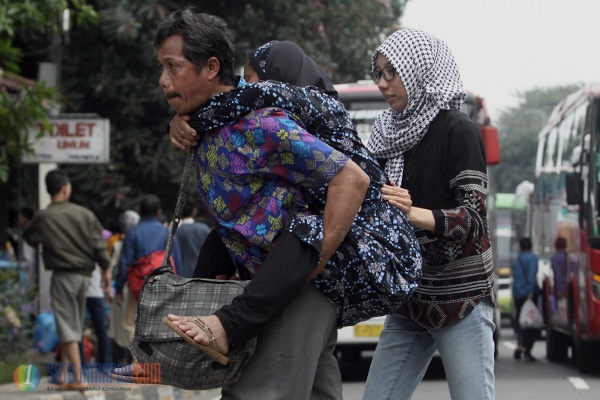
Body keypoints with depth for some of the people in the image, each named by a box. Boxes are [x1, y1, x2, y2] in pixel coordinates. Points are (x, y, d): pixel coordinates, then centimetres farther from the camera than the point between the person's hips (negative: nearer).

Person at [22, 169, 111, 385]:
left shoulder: (43, 217, -8)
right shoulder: (85, 214, 1)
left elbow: (29, 238, 7)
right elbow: (98, 243, 3)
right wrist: (106, 269, 12)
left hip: (62, 275, -4)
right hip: (84, 274, 4)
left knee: (67, 326, -4)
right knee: (74, 324, 15)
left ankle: (78, 375, -11)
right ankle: (63, 372, 20)